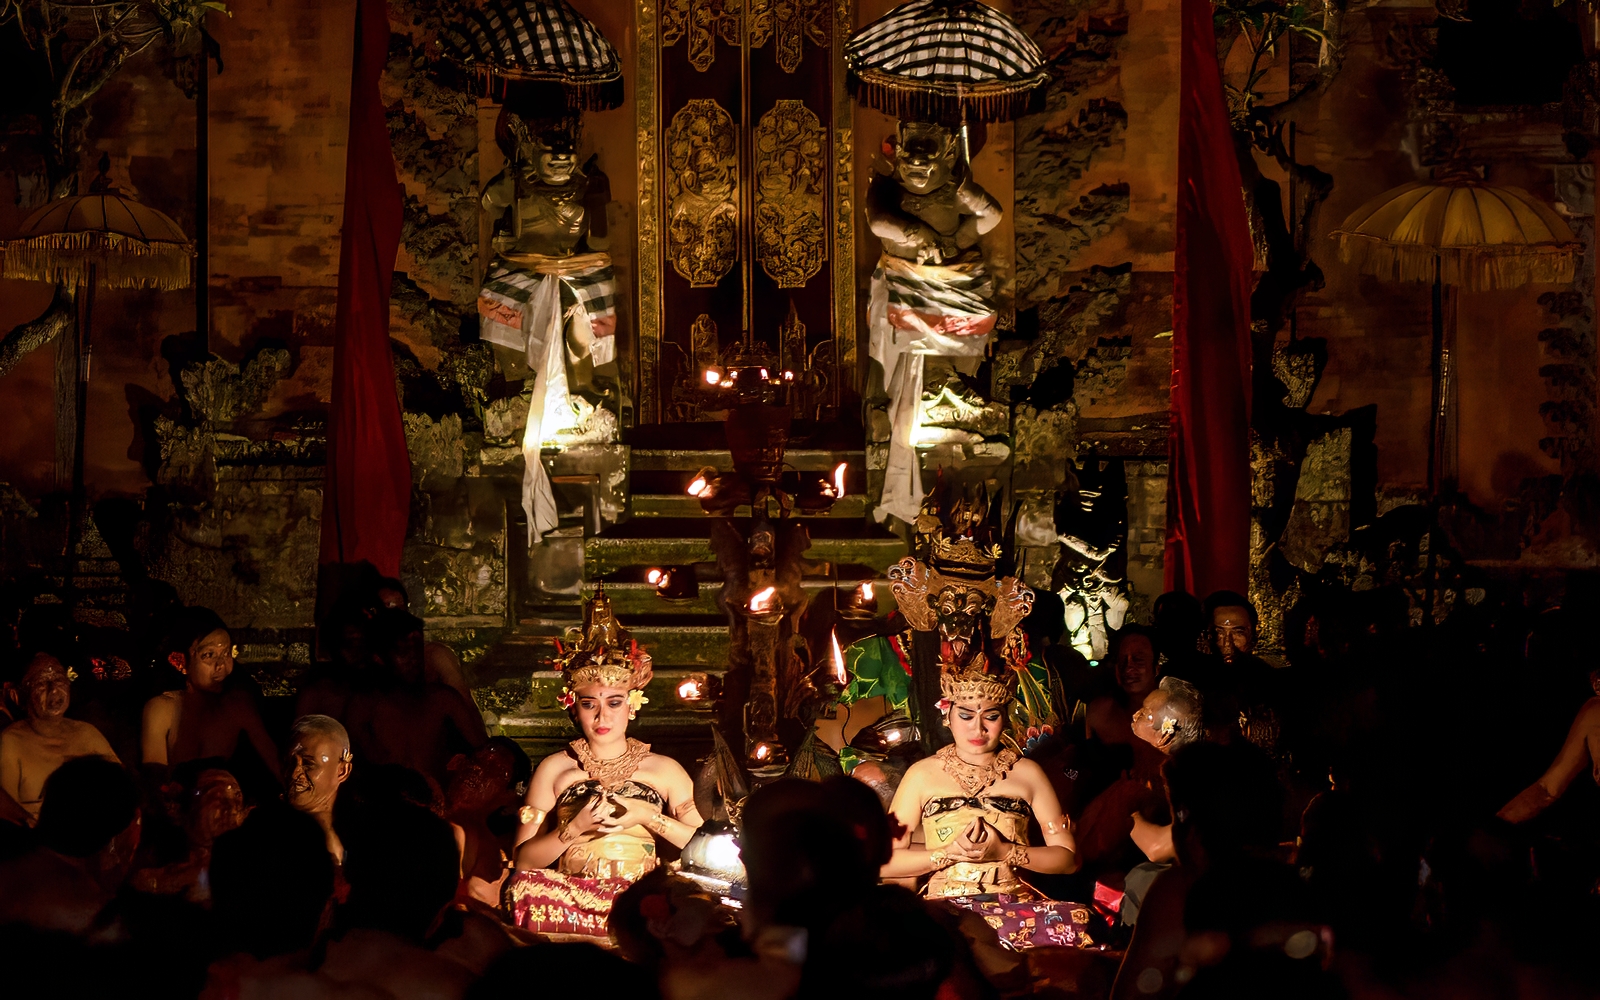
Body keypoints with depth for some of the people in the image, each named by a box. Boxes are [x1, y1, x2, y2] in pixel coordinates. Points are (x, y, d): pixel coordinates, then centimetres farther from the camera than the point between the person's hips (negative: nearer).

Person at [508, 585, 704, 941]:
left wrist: (648, 818, -5)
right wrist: (575, 828, -6)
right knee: (530, 888, -34)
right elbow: (523, 862, 7)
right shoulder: (554, 770, 16)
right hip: (570, 898, 1)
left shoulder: (664, 771, 15)